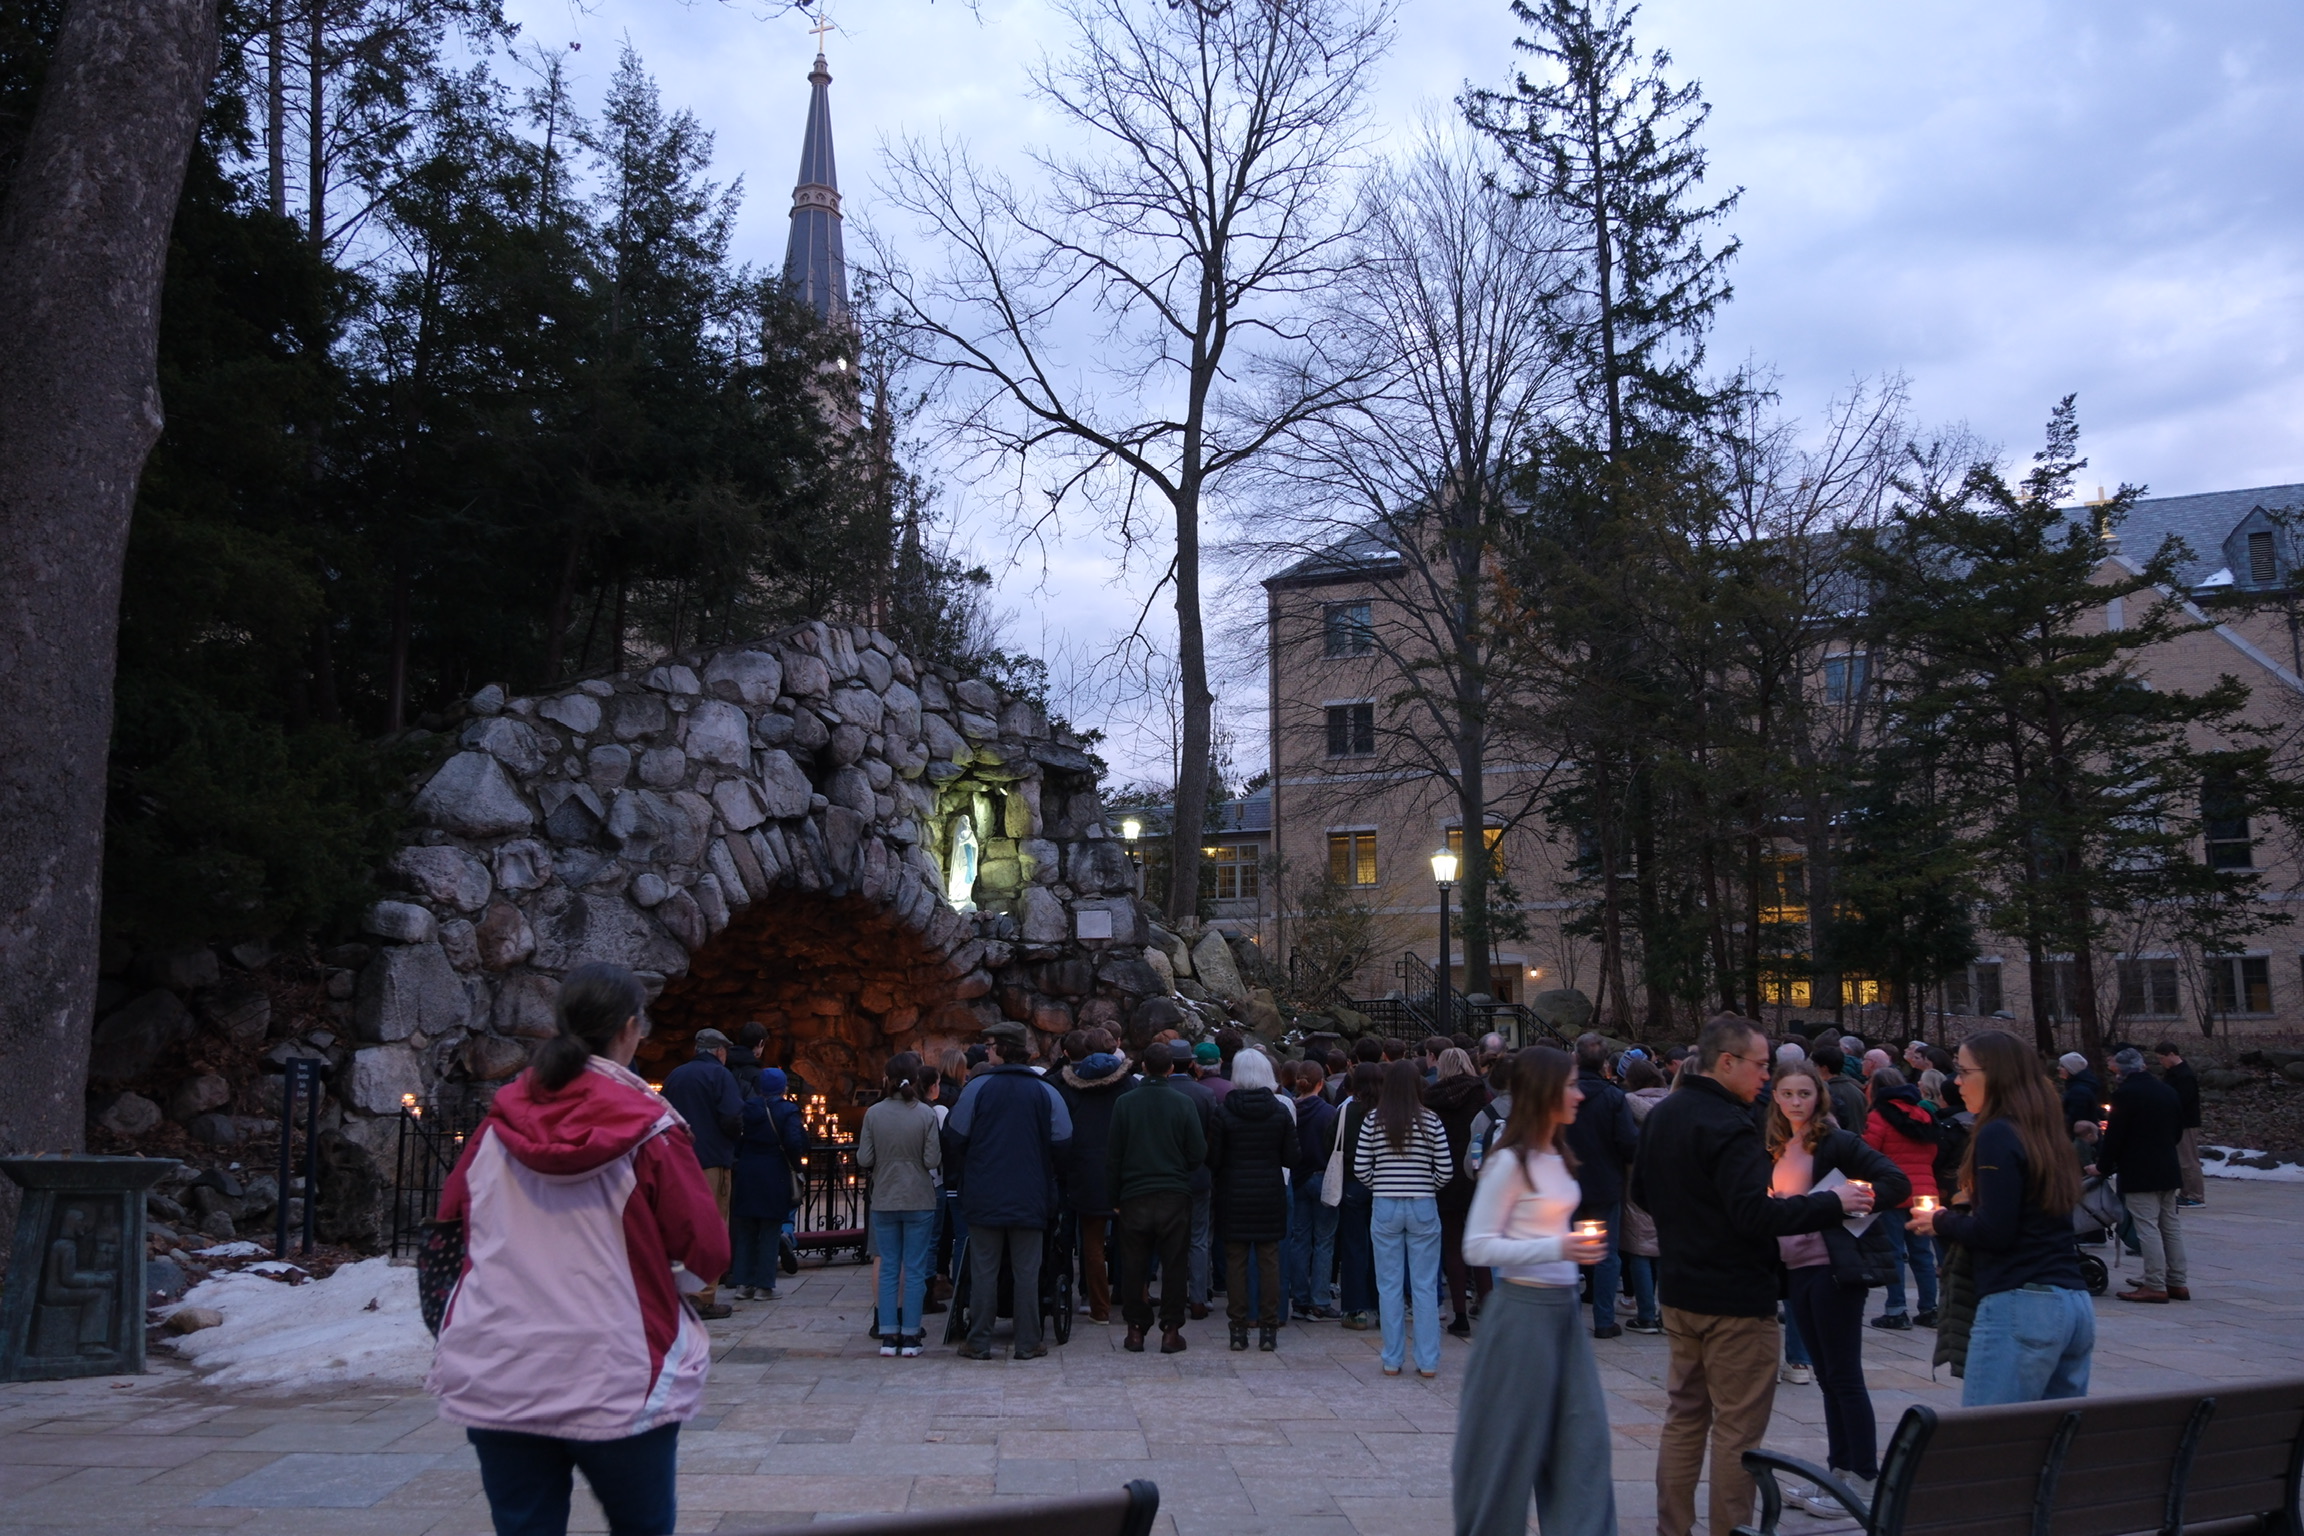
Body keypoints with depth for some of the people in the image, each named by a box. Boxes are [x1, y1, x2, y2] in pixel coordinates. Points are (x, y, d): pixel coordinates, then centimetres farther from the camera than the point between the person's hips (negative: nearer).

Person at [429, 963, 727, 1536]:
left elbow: (452, 1211, 16)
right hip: (618, 1383, -3)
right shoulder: (649, 1129, -12)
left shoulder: (498, 1123, 0)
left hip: (496, 1382, 3)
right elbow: (708, 1251, -9)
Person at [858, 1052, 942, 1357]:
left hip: (884, 1201, 2)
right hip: (919, 1201, -2)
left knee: (888, 1268, 10)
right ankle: (910, 1337, 7)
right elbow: (933, 1160, -11)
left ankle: (888, 1336, 10)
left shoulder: (874, 1114, -6)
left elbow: (863, 1159, -5)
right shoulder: (925, 1114, -10)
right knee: (915, 1269, 6)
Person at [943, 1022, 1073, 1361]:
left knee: (983, 1271, 7)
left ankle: (978, 1343, 11)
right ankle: (1027, 1343, 10)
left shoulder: (978, 1087, -7)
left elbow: (955, 1138, -3)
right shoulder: (1045, 1092, -3)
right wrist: (1046, 1176, 15)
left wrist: (968, 1173, 16)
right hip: (1030, 1197, 1)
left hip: (984, 1196, -1)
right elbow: (1062, 1143, -3)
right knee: (1027, 1272, 7)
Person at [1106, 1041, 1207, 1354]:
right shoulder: (1184, 1103, -5)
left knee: (1134, 1265, 8)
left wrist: (1113, 1199, 7)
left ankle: (1136, 1330, 12)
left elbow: (1112, 1155, 0)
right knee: (1174, 1264, 7)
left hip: (1134, 1197, 1)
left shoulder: (1124, 1103, -3)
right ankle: (1171, 1331, 8)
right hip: (1175, 1196, -1)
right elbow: (1199, 1154, -3)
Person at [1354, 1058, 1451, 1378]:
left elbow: (1360, 1169, -2)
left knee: (1389, 1286, 8)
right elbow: (1444, 1171, -5)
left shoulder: (1374, 1121, -3)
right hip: (1423, 1207, -1)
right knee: (1425, 1286, 7)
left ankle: (1392, 1360, 14)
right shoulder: (1430, 1121, -5)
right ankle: (1428, 1362, 10)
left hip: (1384, 1207, 1)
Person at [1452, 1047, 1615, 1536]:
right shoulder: (1509, 1161, -15)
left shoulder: (1558, 1156, 9)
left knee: (1584, 1433, 5)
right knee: (1509, 1438, 4)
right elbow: (1477, 1247, -16)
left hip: (1563, 1309, 8)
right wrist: (1557, 1248, -23)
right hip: (1522, 1309, -7)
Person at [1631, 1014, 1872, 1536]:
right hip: (1736, 1297, -8)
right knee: (1737, 1429, 3)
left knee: (1684, 1416, 17)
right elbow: (1755, 1214, -29)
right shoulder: (1728, 1126, -22)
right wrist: (1833, 1204, -23)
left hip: (1680, 1291, 9)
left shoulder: (1662, 1116, 6)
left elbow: (1642, 1193, 16)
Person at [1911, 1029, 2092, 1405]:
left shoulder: (1997, 1135, -10)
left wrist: (1941, 1222, 1)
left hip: (2020, 1306, -9)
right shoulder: (2046, 1134, 15)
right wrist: (1972, 1203, 17)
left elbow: (1994, 1232, -15)